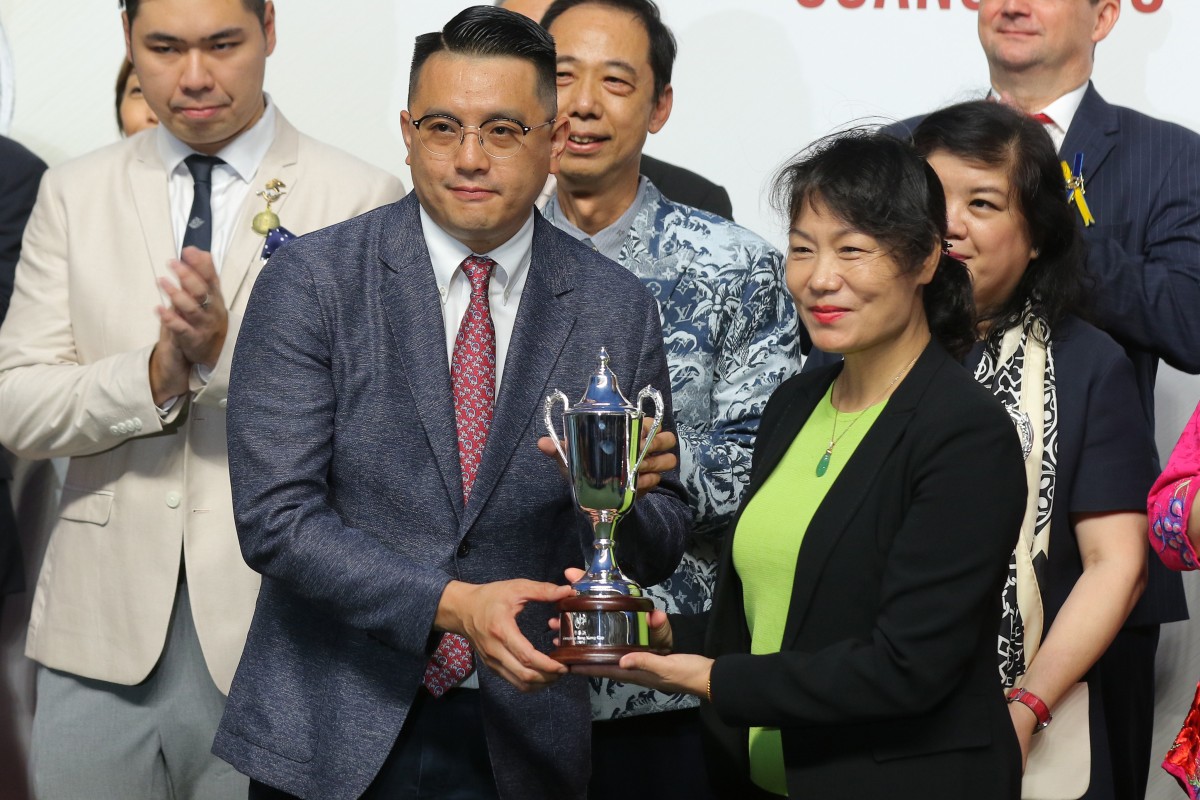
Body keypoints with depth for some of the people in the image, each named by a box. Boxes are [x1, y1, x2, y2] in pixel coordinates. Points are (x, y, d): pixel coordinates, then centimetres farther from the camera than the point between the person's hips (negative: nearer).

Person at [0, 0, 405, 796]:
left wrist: (228, 350, -23)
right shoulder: (74, 194, 8)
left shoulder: (362, 201, -2)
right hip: (104, 636, 2)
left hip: (274, 638, -2)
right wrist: (157, 373, -17)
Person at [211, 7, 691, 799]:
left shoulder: (619, 309, 0)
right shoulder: (311, 281, -7)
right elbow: (275, 515, -13)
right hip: (331, 736, -1)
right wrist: (452, 603, -22)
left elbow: (661, 548, 4)